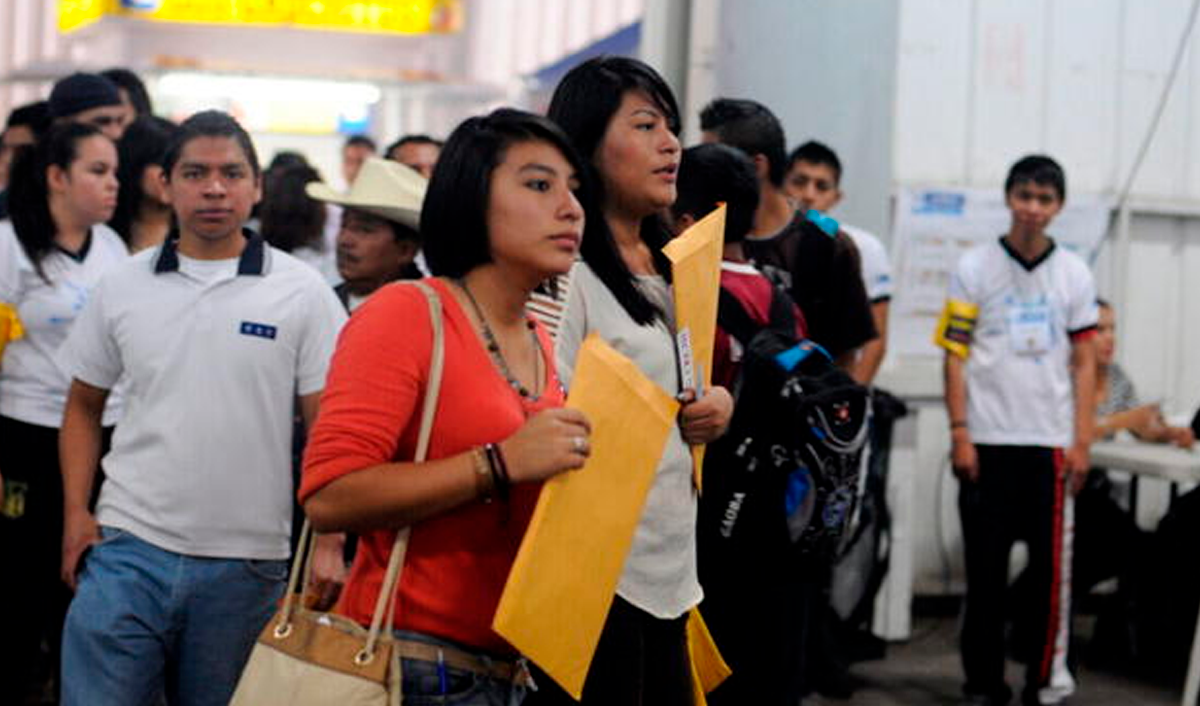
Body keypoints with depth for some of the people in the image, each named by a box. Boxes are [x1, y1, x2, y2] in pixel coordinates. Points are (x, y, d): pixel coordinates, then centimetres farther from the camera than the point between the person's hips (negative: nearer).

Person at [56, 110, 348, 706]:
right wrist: (76, 513, 3)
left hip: (246, 566, -1)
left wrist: (329, 542, -11)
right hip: (128, 548, 1)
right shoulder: (122, 287, 6)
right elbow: (83, 407, 15)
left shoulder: (301, 292, -1)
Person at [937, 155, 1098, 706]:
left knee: (1050, 566, 2)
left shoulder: (1074, 274, 7)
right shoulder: (974, 268, 2)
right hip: (987, 442, -1)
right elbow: (955, 354, 0)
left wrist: (1082, 442, 0)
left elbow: (1084, 362, 7)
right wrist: (959, 435, -6)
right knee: (985, 567, 4)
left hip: (1051, 443, 1)